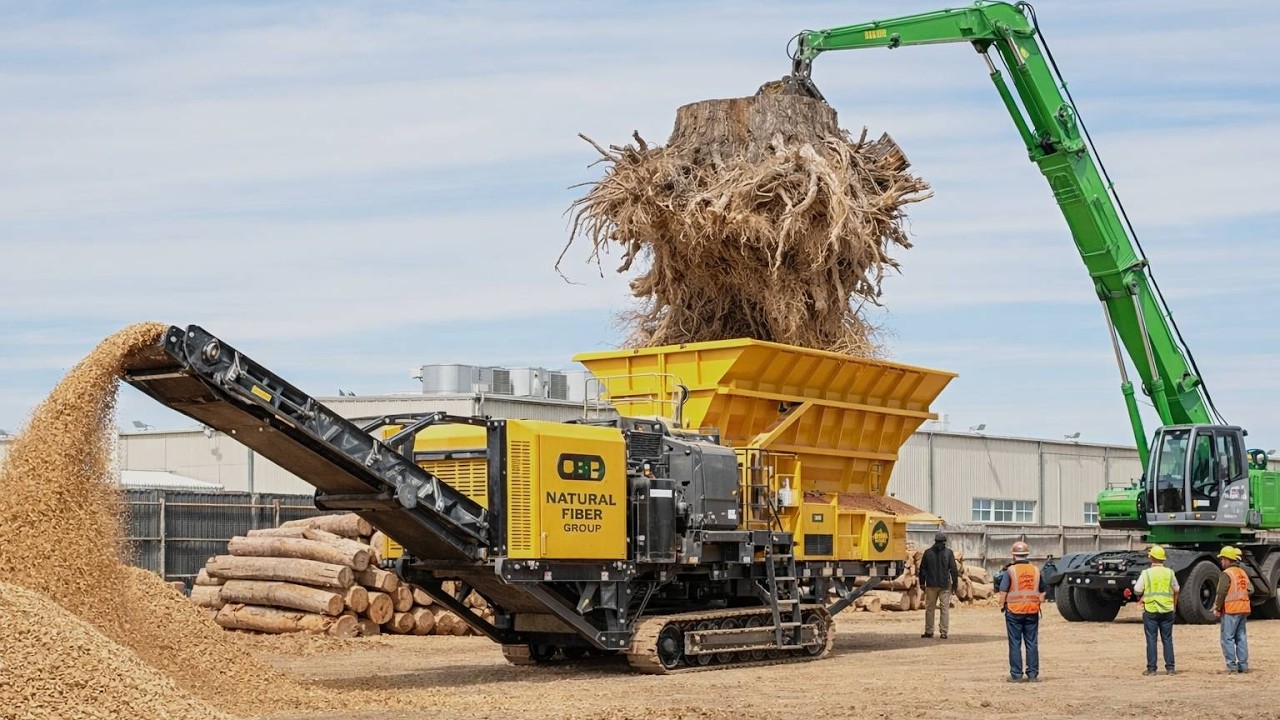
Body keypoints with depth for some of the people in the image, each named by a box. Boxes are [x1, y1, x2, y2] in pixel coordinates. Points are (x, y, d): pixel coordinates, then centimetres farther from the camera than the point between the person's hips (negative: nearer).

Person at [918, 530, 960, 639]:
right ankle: (944, 632, -2)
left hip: (931, 585, 1)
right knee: (945, 608, 2)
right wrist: (955, 583, 4)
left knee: (929, 608, 11)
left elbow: (922, 569, 5)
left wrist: (922, 583, 14)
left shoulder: (928, 552, 1)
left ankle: (929, 631, 13)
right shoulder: (948, 553, -4)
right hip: (945, 585, -1)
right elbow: (954, 569, -4)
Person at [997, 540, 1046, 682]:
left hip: (1014, 611, -3)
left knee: (1015, 644, 3)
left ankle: (1016, 674, 3)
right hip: (1032, 611, 3)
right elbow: (1043, 590, 13)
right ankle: (1033, 674, 8)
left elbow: (1003, 591, -9)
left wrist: (1002, 605, 4)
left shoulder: (1010, 571, -7)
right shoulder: (1036, 570, 5)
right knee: (1032, 644, 8)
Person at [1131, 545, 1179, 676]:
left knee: (1151, 640, 2)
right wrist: (1174, 604, 28)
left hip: (1150, 610, -2)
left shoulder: (1146, 573, -8)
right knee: (1167, 640, 8)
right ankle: (1170, 667, 8)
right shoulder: (1169, 573, 1)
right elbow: (1176, 590, 12)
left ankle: (1151, 668, 2)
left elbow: (1137, 590, -5)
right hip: (1167, 610, 2)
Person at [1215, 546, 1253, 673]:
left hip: (1231, 610, -8)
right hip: (1243, 609, 8)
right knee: (1241, 637, 11)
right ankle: (1243, 664, 10)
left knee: (1227, 637, -4)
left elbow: (1221, 593, -15)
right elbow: (1250, 589, 12)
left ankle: (1232, 665, -8)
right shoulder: (1243, 573, 15)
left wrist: (1217, 608, -6)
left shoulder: (1226, 574, -10)